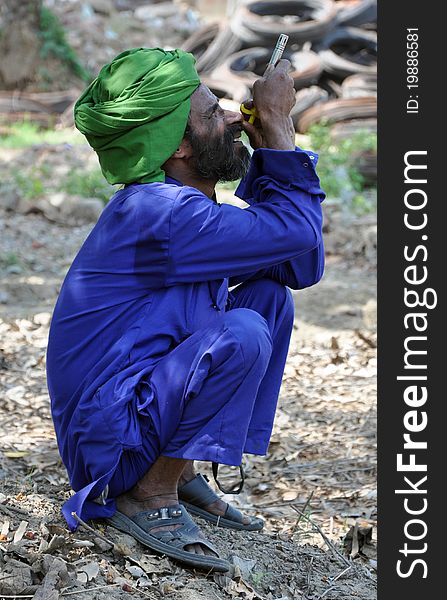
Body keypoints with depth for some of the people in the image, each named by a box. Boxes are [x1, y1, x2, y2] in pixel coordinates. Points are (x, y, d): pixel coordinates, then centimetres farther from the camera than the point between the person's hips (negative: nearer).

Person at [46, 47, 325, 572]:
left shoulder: (182, 207, 8)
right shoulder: (160, 214, -23)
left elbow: (301, 267, 8)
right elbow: (297, 233, -20)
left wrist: (268, 149, 2)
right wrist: (278, 125, -10)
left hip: (145, 399, 10)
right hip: (107, 444, -10)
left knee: (269, 294, 5)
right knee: (243, 333, -28)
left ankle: (180, 474, 8)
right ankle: (149, 495, -11)